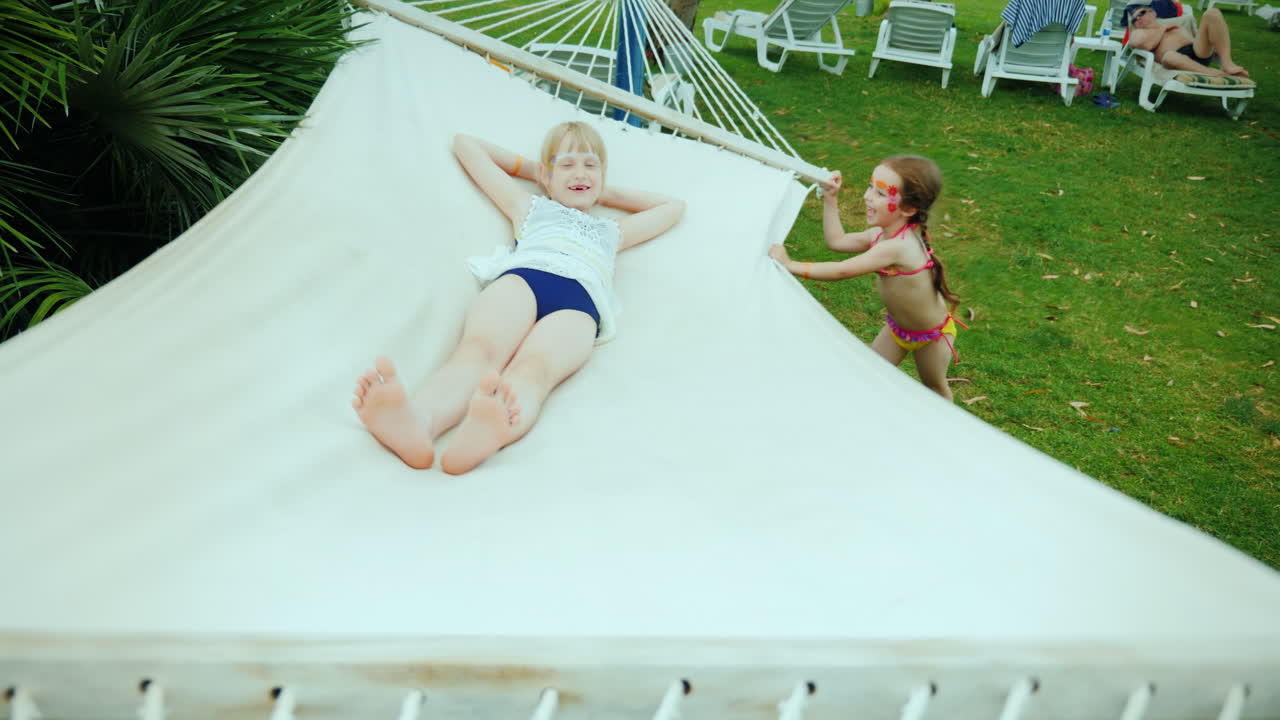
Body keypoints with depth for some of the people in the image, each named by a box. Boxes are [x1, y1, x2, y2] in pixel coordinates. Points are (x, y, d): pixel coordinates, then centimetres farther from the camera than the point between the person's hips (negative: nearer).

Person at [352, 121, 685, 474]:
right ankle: (418, 422, -68)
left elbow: (673, 205, 57)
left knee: (533, 369, -38)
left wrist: (608, 193, 54)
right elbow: (465, 143, 49)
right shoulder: (529, 207, 40)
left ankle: (485, 433, -72)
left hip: (578, 300, 0)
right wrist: (528, 168, 53)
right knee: (478, 349, -37)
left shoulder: (612, 231, 44)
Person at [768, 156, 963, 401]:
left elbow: (842, 271, -41)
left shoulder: (897, 247, -41)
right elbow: (837, 240, 1)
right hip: (897, 328, 7)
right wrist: (830, 198, -5)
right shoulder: (880, 234, -13)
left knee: (933, 388, 17)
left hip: (932, 335, -7)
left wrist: (790, 265, -39)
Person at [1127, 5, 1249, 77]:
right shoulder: (1138, 33, 21)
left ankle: (1227, 64, -27)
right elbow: (1146, 44, -4)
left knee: (1212, 13, -13)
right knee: (1169, 56, -42)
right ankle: (1217, 74, -46)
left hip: (1198, 53, 6)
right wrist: (1163, 28, 10)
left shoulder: (1173, 25, 37)